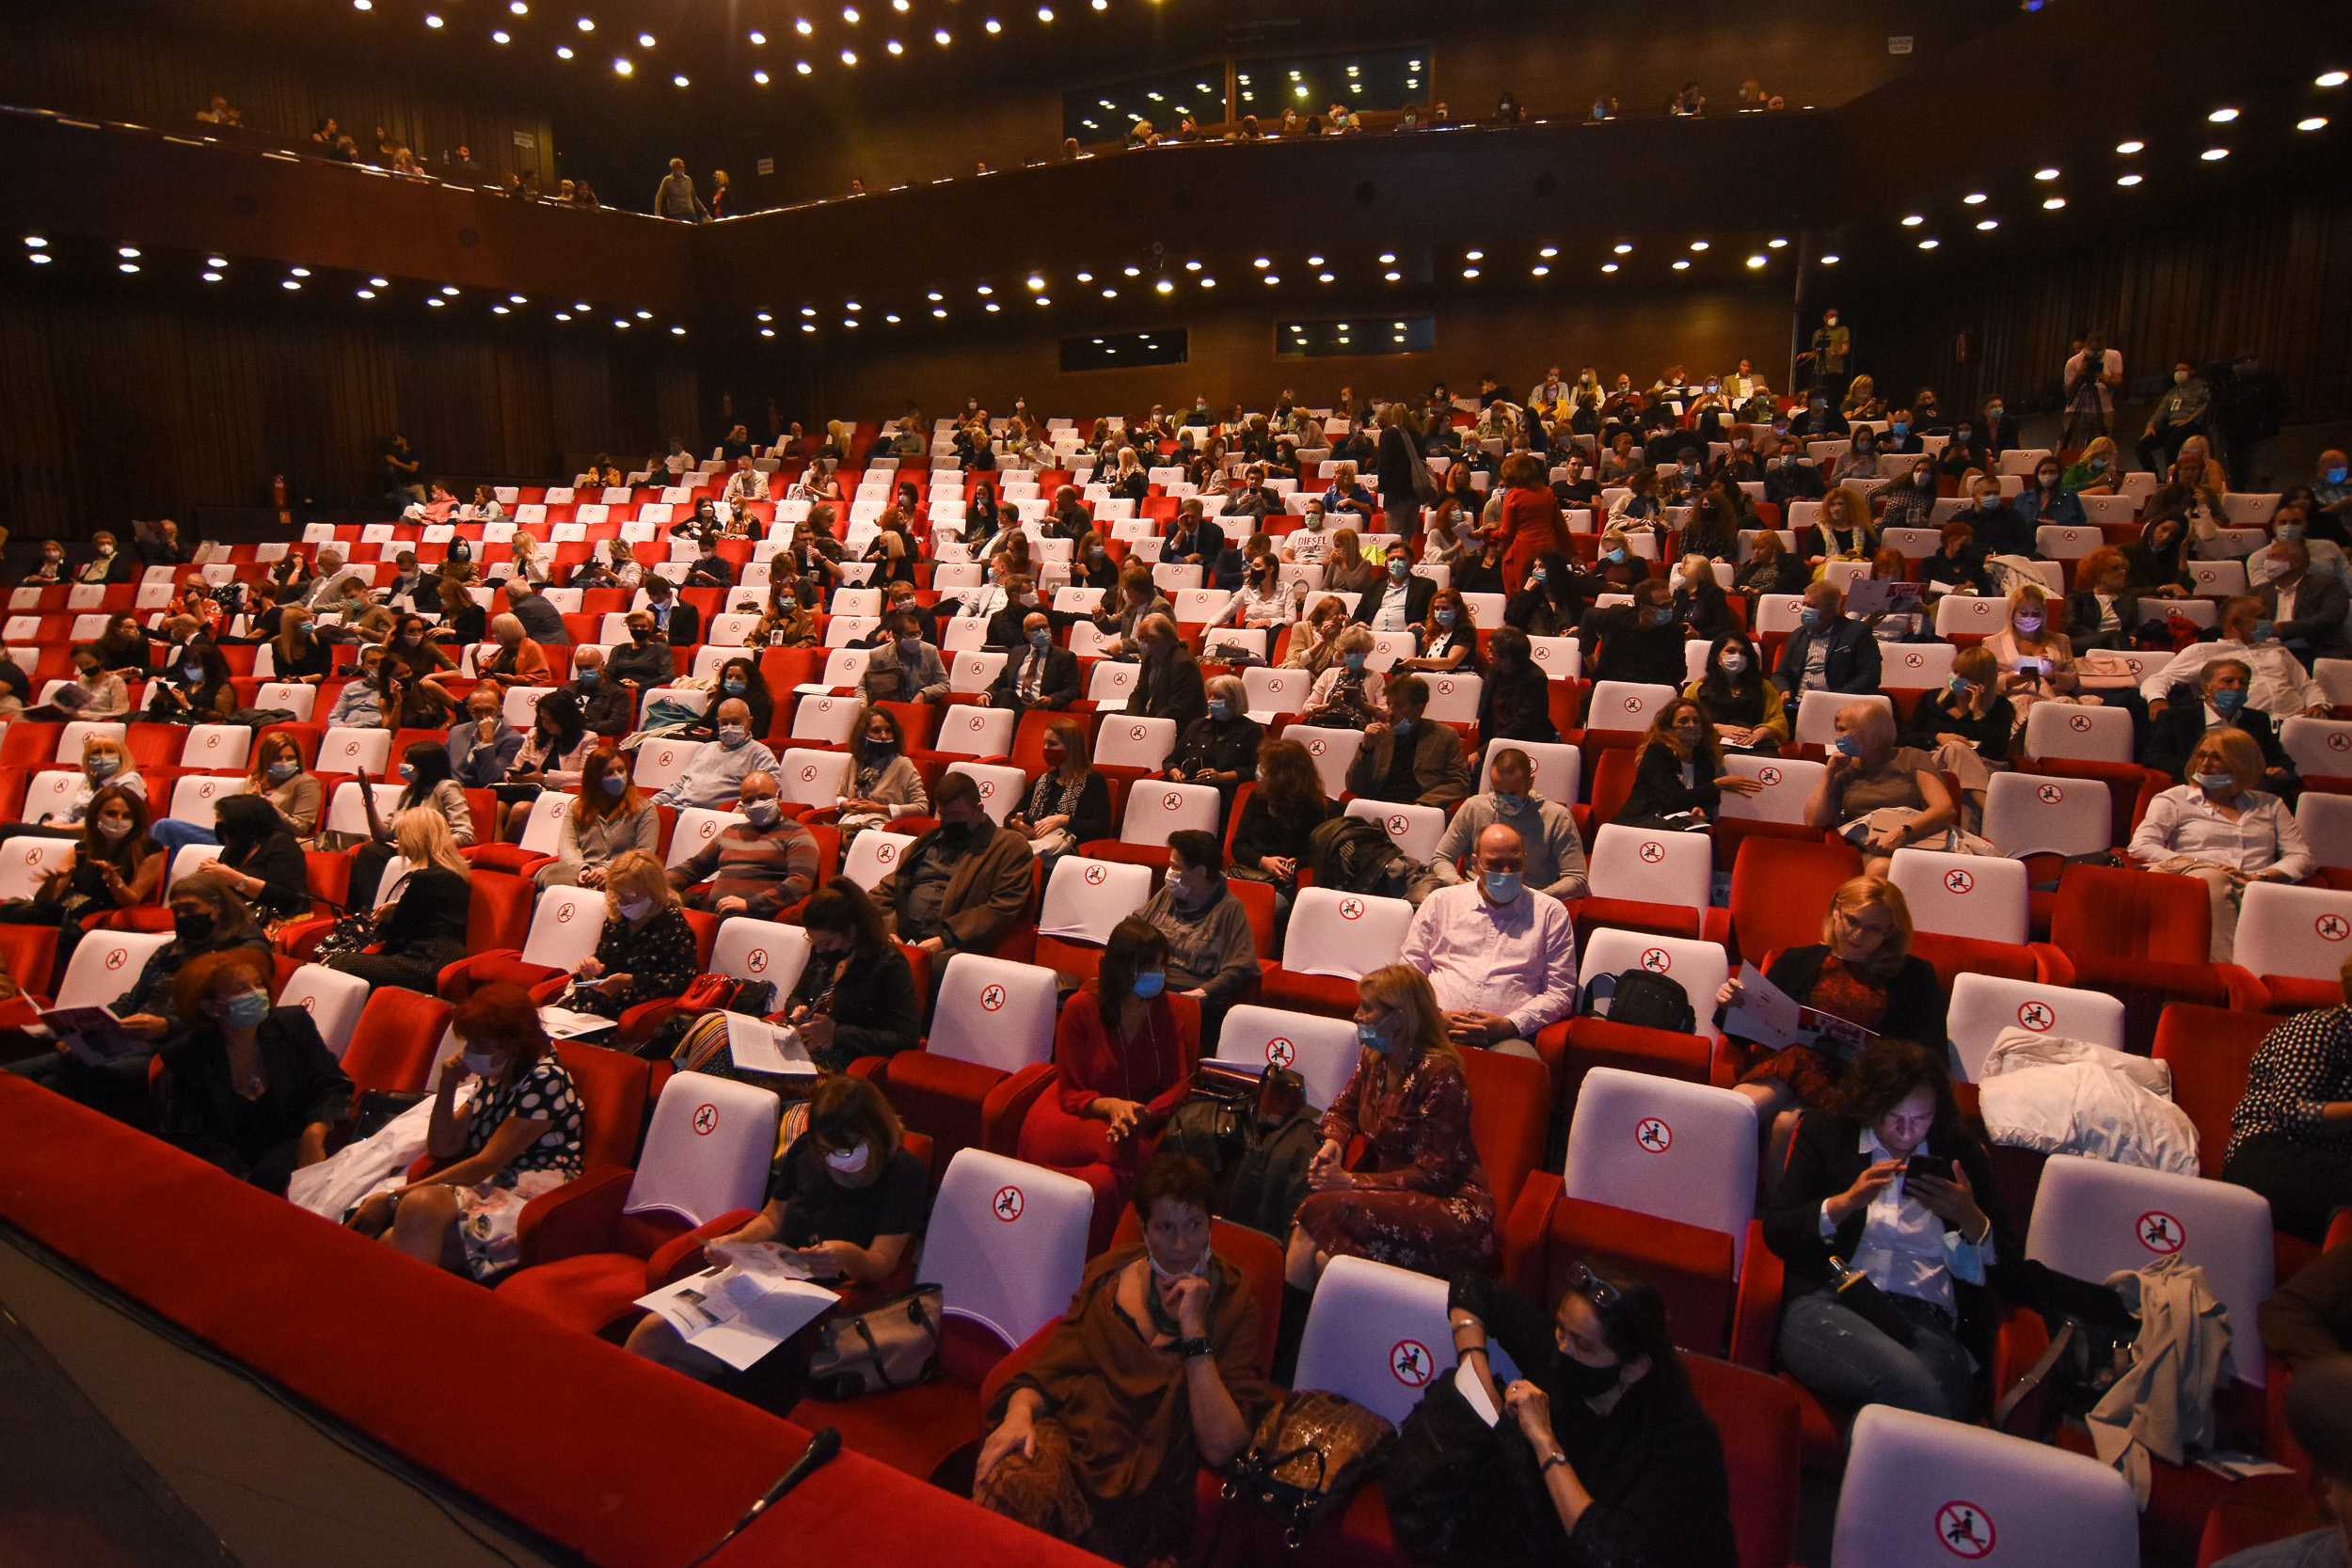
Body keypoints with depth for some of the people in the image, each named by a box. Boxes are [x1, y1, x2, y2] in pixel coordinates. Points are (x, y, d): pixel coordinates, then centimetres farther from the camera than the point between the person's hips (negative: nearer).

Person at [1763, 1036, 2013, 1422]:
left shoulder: (1961, 1155, 23)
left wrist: (1969, 1218, 1)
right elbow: (1776, 1233, 8)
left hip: (1929, 1323, 2)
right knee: (1906, 1381, -35)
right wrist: (1848, 1201, -5)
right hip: (1827, 1304, -1)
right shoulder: (1825, 1131, 17)